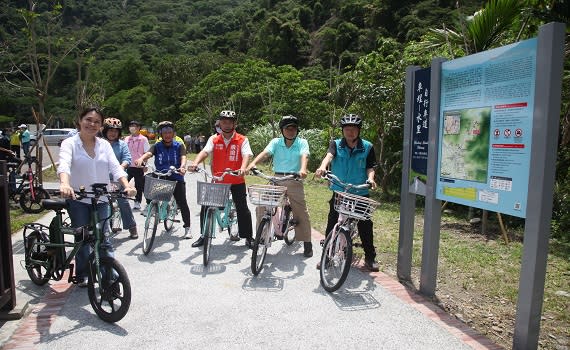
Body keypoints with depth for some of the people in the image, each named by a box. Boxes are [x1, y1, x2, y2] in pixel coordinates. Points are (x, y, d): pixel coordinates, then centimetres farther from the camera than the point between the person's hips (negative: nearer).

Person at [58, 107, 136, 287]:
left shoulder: (104, 145, 5)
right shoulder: (70, 143, -5)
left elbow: (115, 167, -6)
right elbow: (64, 164, -23)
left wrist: (127, 186, -24)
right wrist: (64, 184, -44)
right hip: (77, 199, -2)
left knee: (104, 238, 2)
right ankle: (82, 275, 24)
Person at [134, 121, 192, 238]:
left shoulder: (179, 145, 4)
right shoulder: (157, 146, 5)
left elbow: (183, 157, -13)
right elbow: (148, 153, -15)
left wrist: (182, 166, -36)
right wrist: (141, 158, -38)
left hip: (176, 178, -2)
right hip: (160, 178, 2)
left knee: (182, 203, -5)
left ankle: (187, 228, 7)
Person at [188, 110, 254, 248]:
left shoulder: (242, 140, -3)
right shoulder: (214, 139, 3)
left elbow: (246, 155, -17)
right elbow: (205, 151, -12)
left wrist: (242, 168, -39)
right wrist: (195, 163, -32)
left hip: (237, 181, -2)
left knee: (242, 209, 3)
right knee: (206, 208, 4)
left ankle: (248, 237, 18)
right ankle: (204, 235, 23)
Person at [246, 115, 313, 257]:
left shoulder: (302, 143, 1)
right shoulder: (276, 142, 5)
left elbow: (304, 156, -16)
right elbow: (265, 153, -11)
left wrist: (303, 169, -38)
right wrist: (253, 163, -30)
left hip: (294, 179, -2)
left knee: (301, 212, 0)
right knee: (261, 205, -5)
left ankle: (307, 242, 13)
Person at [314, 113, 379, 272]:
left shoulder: (367, 147, 1)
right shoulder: (336, 144, -1)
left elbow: (370, 166, -1)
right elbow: (329, 155, -20)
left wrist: (370, 178, -23)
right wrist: (322, 167, -41)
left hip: (361, 193, 0)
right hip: (339, 192, 0)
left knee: (365, 225, 6)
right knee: (332, 225, 4)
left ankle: (370, 257, 23)